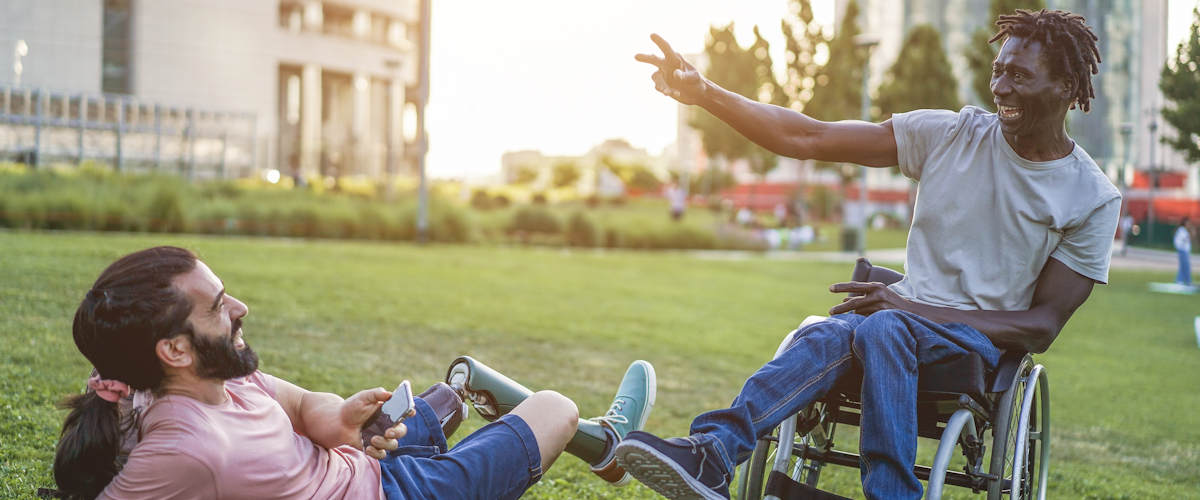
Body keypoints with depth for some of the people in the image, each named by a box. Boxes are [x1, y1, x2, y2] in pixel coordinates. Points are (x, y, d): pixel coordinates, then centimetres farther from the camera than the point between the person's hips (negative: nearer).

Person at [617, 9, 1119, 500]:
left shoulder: (1094, 199, -3)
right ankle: (710, 453, -50)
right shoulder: (952, 134, 3)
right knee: (831, 333, -34)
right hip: (907, 312, 2)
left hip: (987, 339, -2)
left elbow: (1043, 326, -7)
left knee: (883, 327, -36)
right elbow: (807, 138, -2)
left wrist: (911, 309, -19)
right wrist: (704, 92, -15)